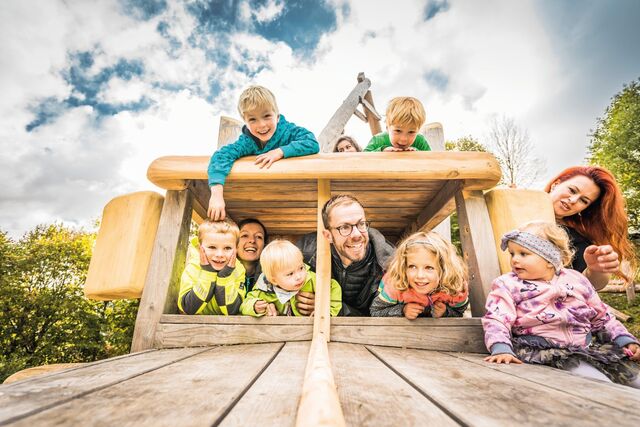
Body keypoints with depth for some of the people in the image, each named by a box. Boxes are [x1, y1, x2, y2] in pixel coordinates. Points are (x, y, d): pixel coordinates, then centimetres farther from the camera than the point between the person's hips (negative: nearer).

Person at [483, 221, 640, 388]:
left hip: (587, 348, 6)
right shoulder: (507, 285, -7)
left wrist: (626, 341, 8)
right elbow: (496, 321, -14)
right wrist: (502, 349, -28)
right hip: (545, 352, -5)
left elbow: (602, 317, 18)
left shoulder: (576, 280, 7)